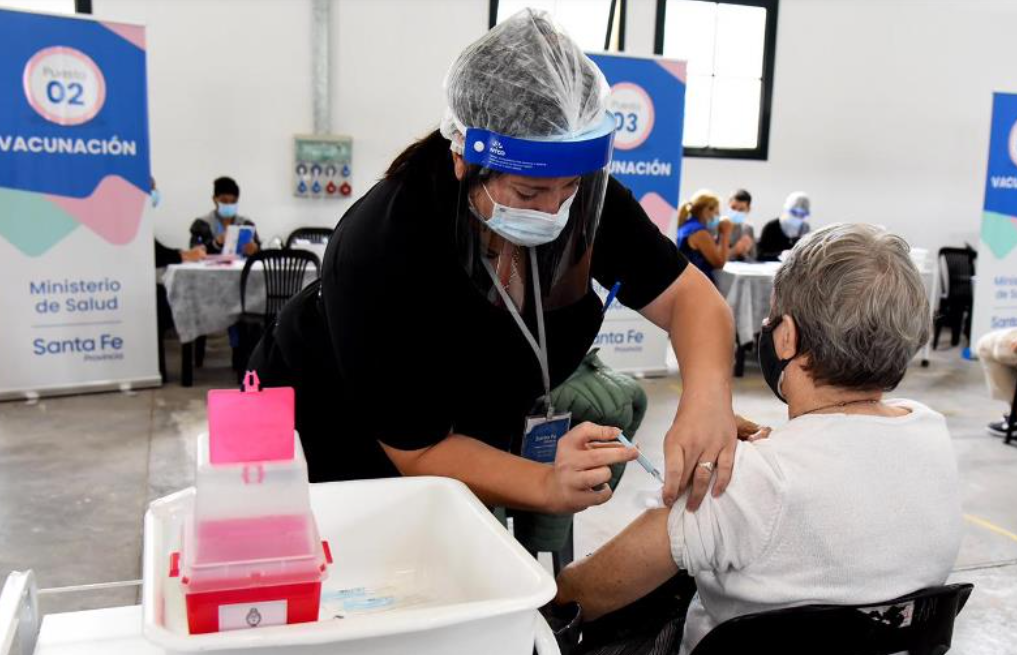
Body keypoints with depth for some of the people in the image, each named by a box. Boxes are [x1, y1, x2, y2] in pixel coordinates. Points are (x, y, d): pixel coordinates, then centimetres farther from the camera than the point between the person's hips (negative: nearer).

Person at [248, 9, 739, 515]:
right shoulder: (380, 254, -33)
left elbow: (689, 297, -16)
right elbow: (418, 452, -27)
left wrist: (707, 395, -36)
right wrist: (551, 487, -42)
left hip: (473, 428, 5)